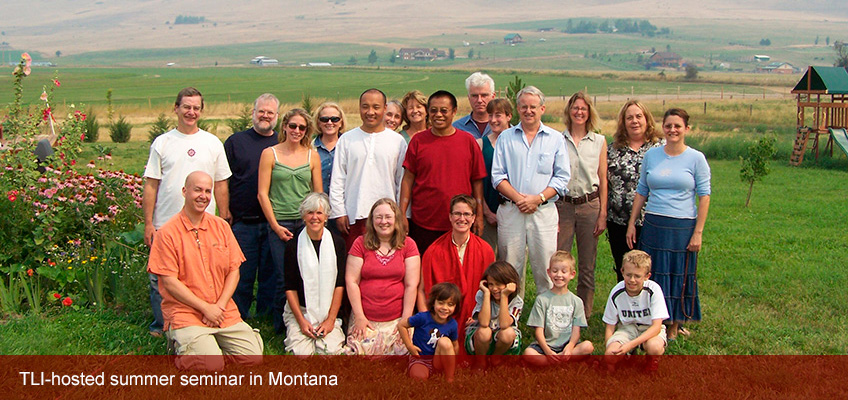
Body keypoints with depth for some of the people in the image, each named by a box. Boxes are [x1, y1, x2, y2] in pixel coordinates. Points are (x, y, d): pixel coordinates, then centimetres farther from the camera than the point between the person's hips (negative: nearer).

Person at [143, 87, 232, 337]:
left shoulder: (213, 144, 8)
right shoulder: (162, 143, 5)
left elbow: (221, 185, 10)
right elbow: (151, 186, 4)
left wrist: (223, 220, 6)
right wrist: (148, 223, -1)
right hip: (165, 225, 0)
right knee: (160, 280, 5)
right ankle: (161, 326, 23)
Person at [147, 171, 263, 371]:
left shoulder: (221, 226, 9)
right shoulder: (167, 233, -6)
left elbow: (234, 270, 8)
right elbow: (169, 281, -10)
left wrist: (220, 305, -7)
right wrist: (205, 308, -13)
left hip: (224, 312, 5)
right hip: (185, 313, -5)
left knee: (254, 357, -9)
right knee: (212, 365, -23)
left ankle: (214, 344, 14)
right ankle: (181, 346, 7)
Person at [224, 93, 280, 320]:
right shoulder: (236, 141, 7)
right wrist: (226, 211, -3)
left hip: (274, 223, 1)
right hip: (243, 223, -1)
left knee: (271, 275, 6)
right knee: (242, 275, 5)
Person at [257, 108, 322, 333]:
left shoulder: (312, 155, 10)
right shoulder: (270, 154, 3)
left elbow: (318, 193, 12)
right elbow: (262, 193, 0)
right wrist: (276, 226, -6)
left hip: (307, 224, 2)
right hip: (280, 224, -2)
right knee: (284, 279, -3)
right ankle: (280, 328, 13)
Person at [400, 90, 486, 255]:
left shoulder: (468, 141, 3)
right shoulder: (418, 141, 2)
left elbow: (477, 181, 6)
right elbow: (408, 178, 3)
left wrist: (479, 216, 3)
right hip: (424, 223, 0)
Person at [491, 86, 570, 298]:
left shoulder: (556, 139, 9)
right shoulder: (506, 137, 11)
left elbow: (562, 177, 3)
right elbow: (497, 176, 4)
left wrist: (538, 198, -10)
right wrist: (517, 198, -10)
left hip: (544, 211, -1)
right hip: (510, 211, 1)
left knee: (545, 266, -2)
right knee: (510, 266, 3)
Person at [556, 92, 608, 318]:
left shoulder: (599, 141, 6)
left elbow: (603, 180, 6)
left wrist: (602, 214, 0)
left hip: (590, 205, 1)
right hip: (562, 205, -1)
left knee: (587, 267, 6)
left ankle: (584, 315, 17)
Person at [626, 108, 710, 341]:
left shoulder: (696, 158, -1)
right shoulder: (651, 155, 7)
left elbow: (704, 196, -3)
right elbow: (641, 191, 13)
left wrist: (698, 232, -8)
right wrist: (632, 223, 8)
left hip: (683, 228, -2)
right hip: (653, 226, 2)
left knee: (679, 277, 6)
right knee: (652, 276, 5)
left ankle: (674, 326, 18)